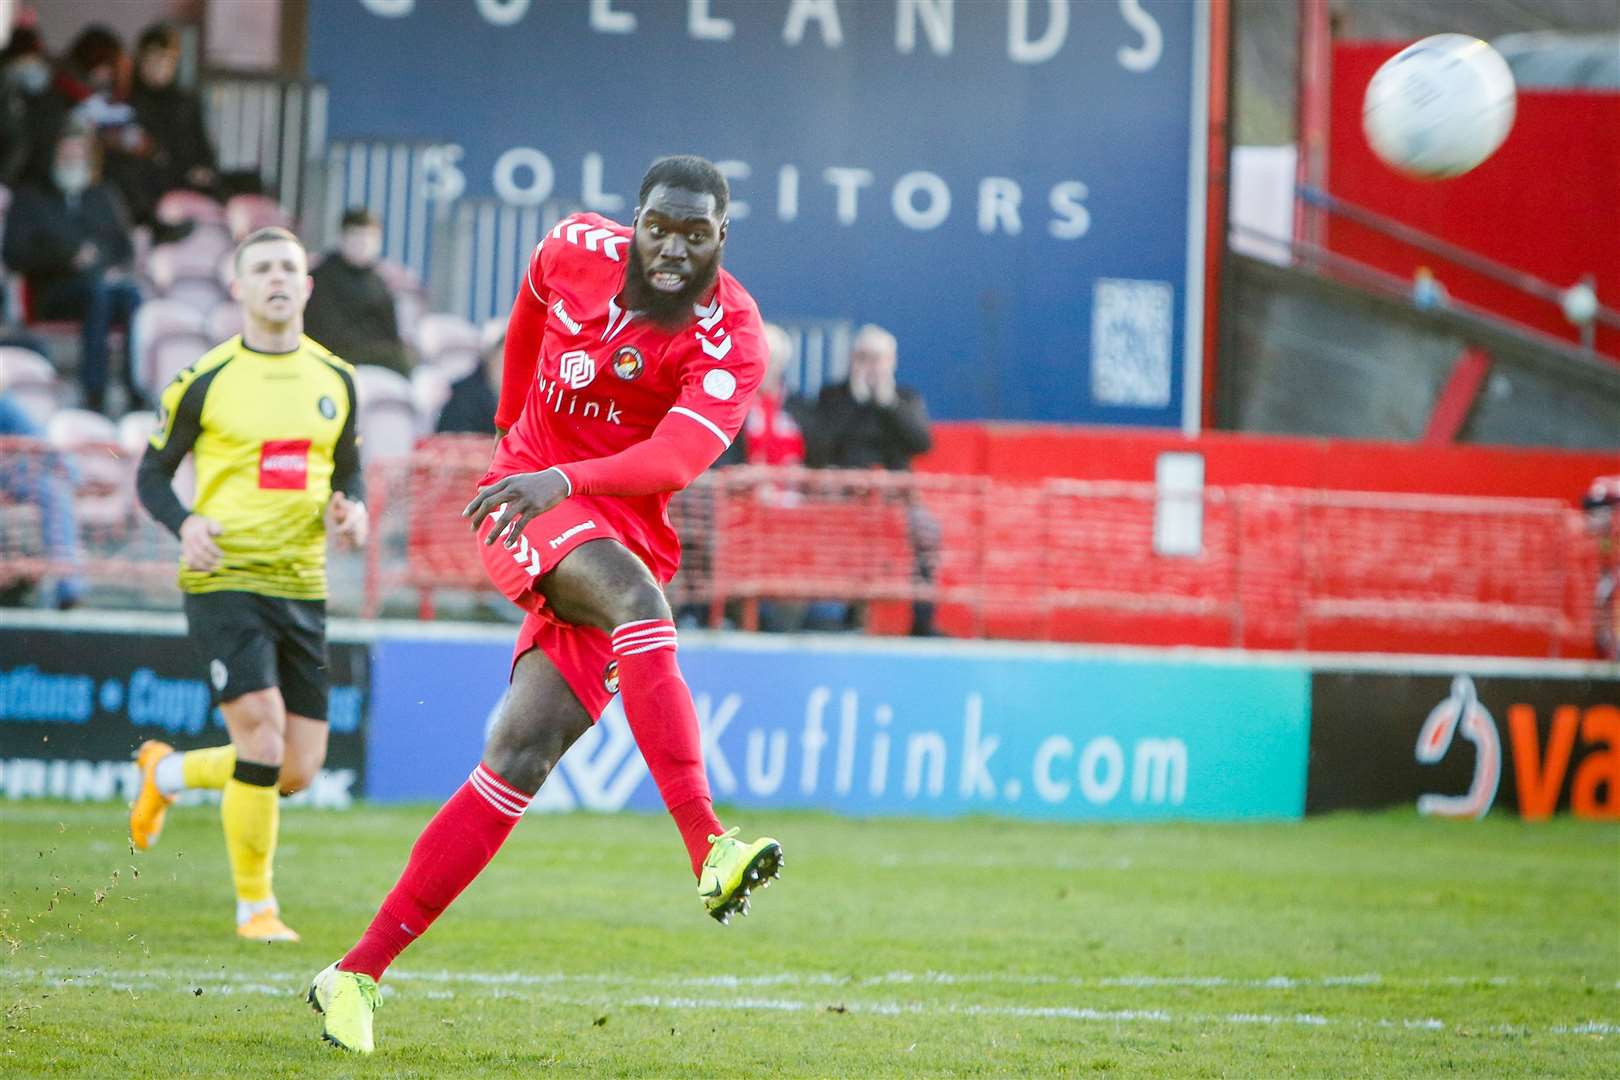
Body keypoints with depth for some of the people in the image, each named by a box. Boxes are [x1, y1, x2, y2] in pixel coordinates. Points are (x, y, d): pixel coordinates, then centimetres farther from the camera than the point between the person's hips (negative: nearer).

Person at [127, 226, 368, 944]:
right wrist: (185, 524, -15)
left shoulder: (335, 378, 9)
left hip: (302, 586, 5)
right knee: (263, 733, -19)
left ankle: (167, 772, 33)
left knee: (298, 771, 4)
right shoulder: (205, 380, -3)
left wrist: (352, 509, -4)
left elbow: (349, 472, 20)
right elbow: (153, 473, 5)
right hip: (224, 581, -5)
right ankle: (255, 906, -2)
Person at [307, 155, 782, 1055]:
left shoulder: (730, 340, -10)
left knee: (523, 755, -9)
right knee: (630, 593, -34)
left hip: (623, 533, 0)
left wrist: (564, 478, -42)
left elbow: (679, 457, -27)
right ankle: (708, 848, -48)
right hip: (527, 499, 0)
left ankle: (358, 975, -5)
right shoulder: (576, 251, -2)